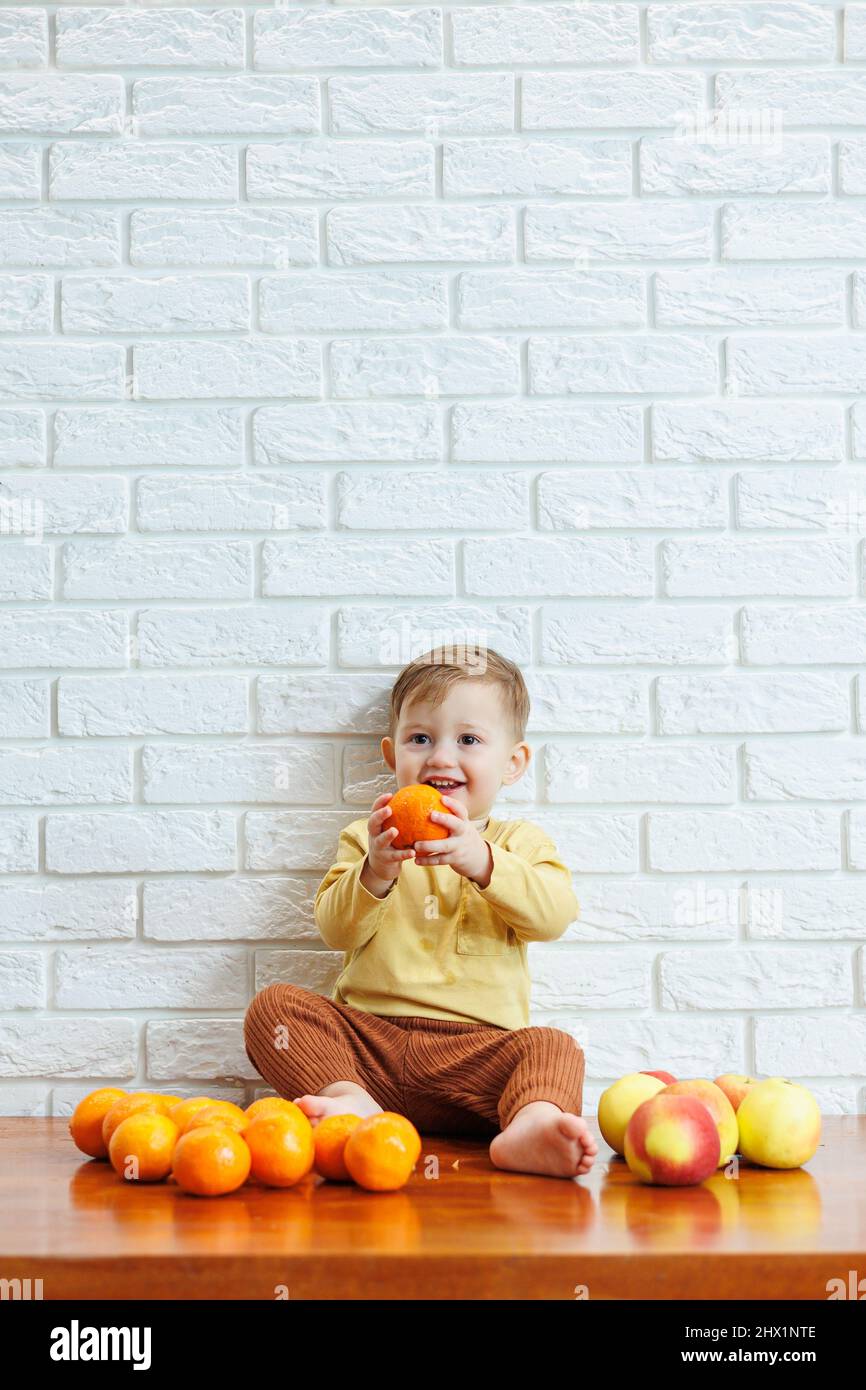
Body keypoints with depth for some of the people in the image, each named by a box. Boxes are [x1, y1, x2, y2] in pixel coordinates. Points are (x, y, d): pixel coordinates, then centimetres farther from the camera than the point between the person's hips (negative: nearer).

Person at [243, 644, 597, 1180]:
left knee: (555, 1049, -28)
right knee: (274, 1005, -19)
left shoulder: (519, 841, 14)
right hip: (367, 1038, 1)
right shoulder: (365, 839, 16)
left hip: (477, 1047, -1)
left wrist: (480, 861, -22)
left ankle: (531, 1121, -57)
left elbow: (555, 914, -6)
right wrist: (375, 872, -18)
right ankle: (349, 1098, -41)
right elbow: (336, 931, 2)